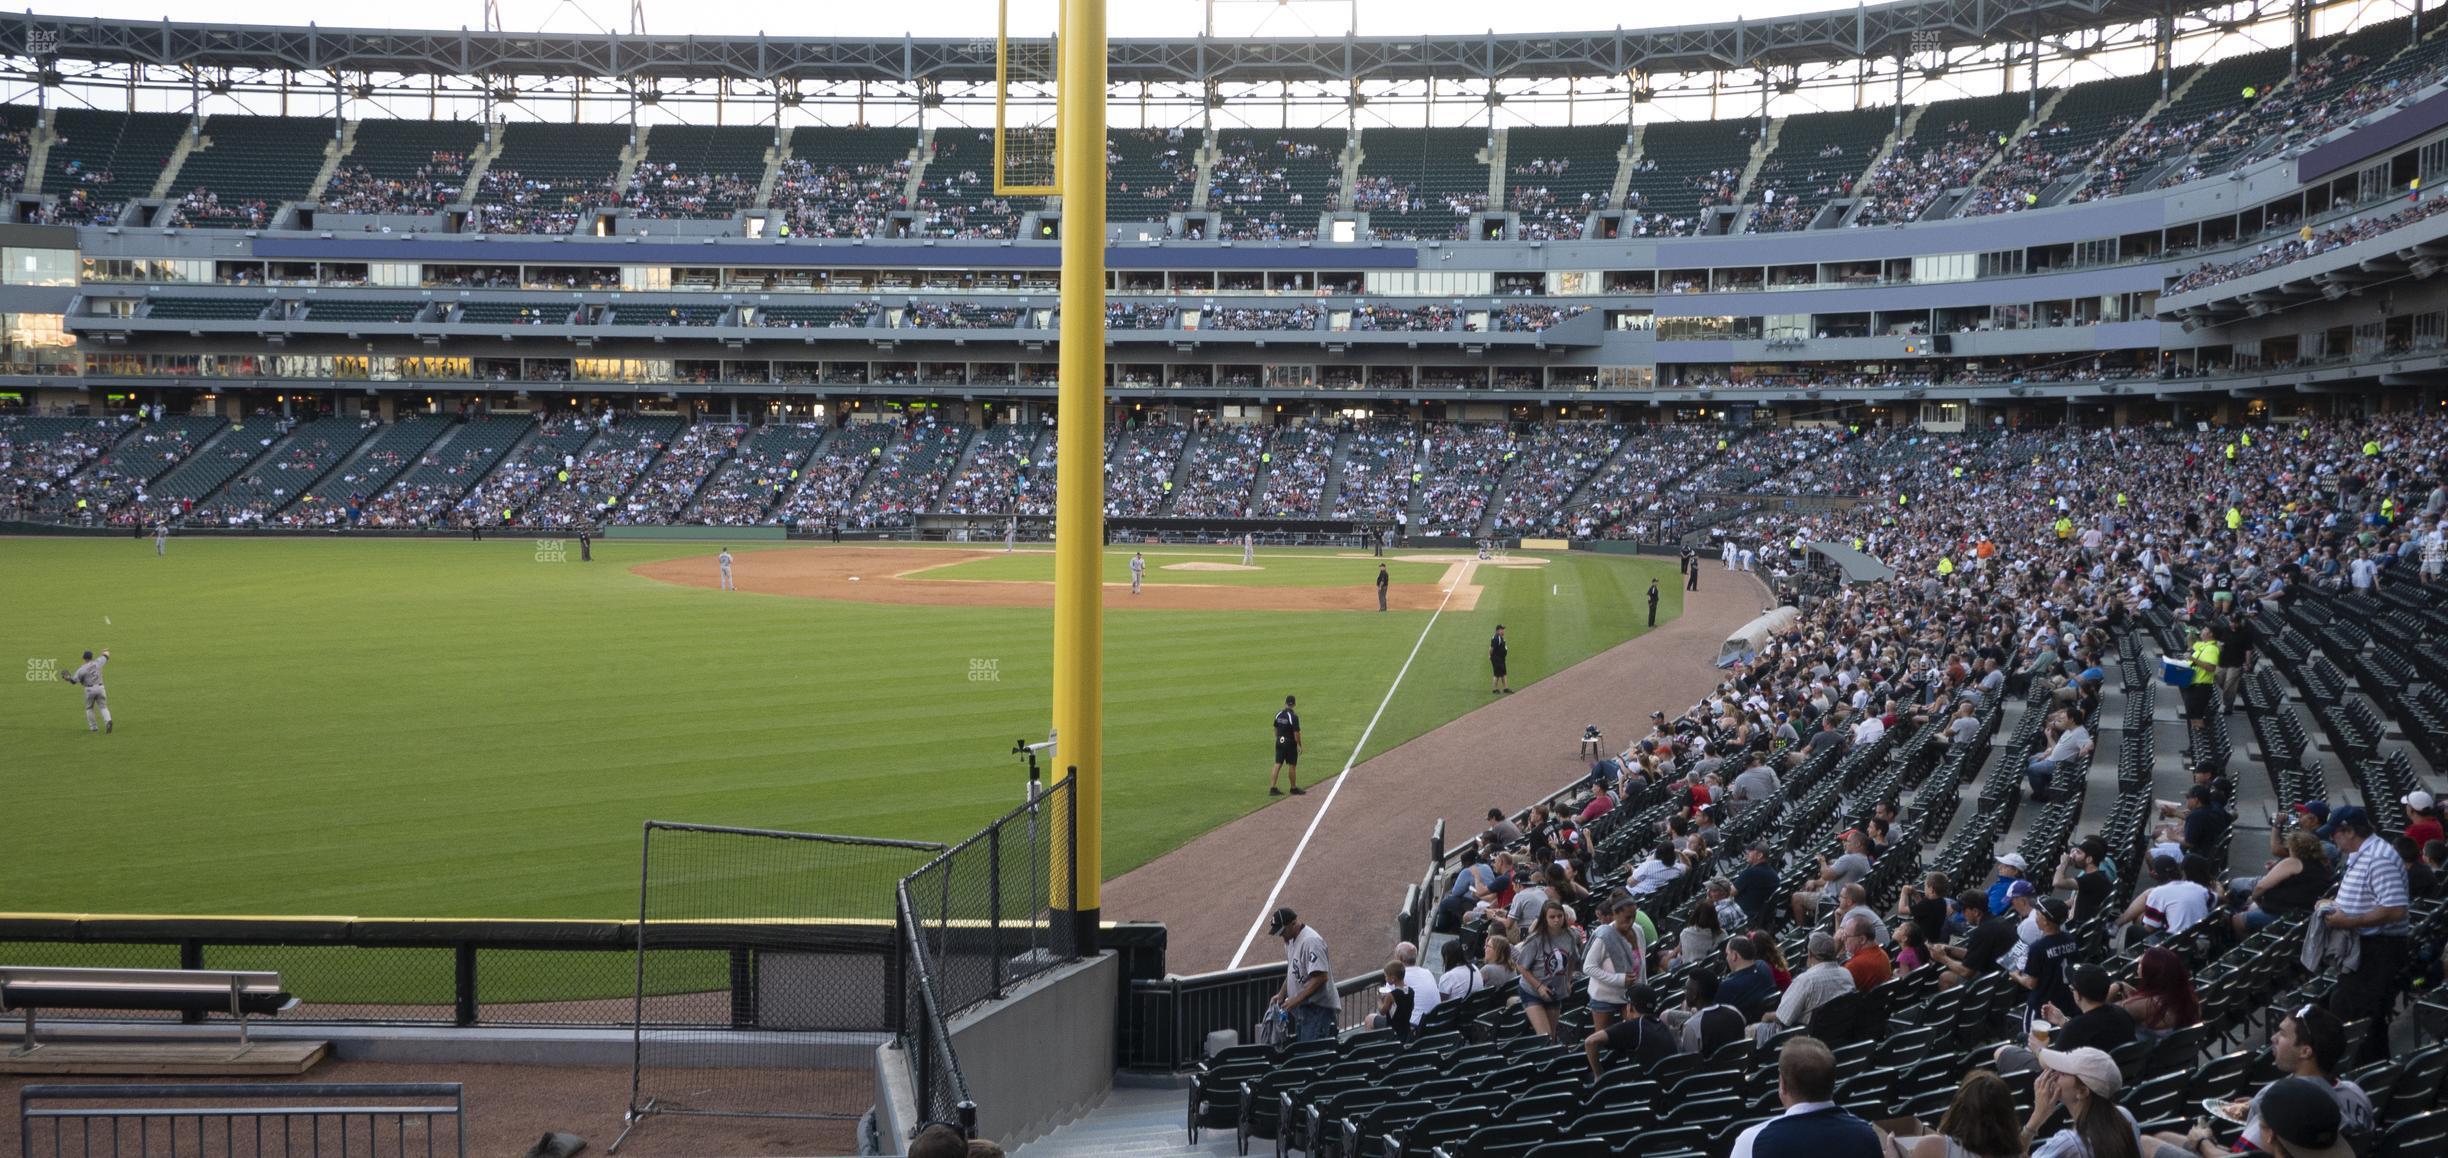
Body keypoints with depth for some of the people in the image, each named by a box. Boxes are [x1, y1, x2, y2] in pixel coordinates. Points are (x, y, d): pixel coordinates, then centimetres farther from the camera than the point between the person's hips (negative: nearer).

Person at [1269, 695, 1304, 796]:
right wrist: (1299, 745, -8)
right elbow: (1296, 733, -18)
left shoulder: (1278, 715, 2)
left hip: (1279, 742, 5)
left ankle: (1272, 788, 0)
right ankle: (1294, 789, 18)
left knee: (1277, 765, 5)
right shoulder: (1294, 716, -17)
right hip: (1290, 744, -5)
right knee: (1292, 766, 7)